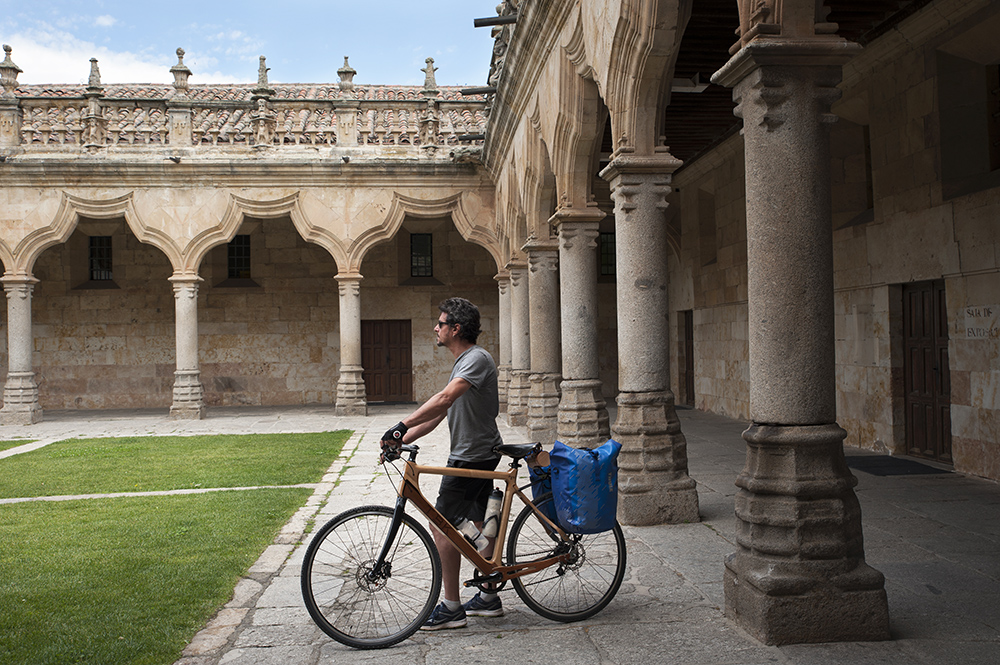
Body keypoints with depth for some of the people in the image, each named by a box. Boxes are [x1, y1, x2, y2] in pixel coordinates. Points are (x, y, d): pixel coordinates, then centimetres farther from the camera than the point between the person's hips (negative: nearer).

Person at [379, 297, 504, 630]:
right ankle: (489, 598, 26)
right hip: (480, 455, 11)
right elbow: (440, 412, 13)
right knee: (483, 524, 15)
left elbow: (445, 399, -32)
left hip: (472, 458, -11)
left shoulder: (478, 358, -18)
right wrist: (403, 439, 3)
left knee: (441, 524, -8)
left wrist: (402, 425, -35)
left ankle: (452, 608, -2)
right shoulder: (463, 362, 15)